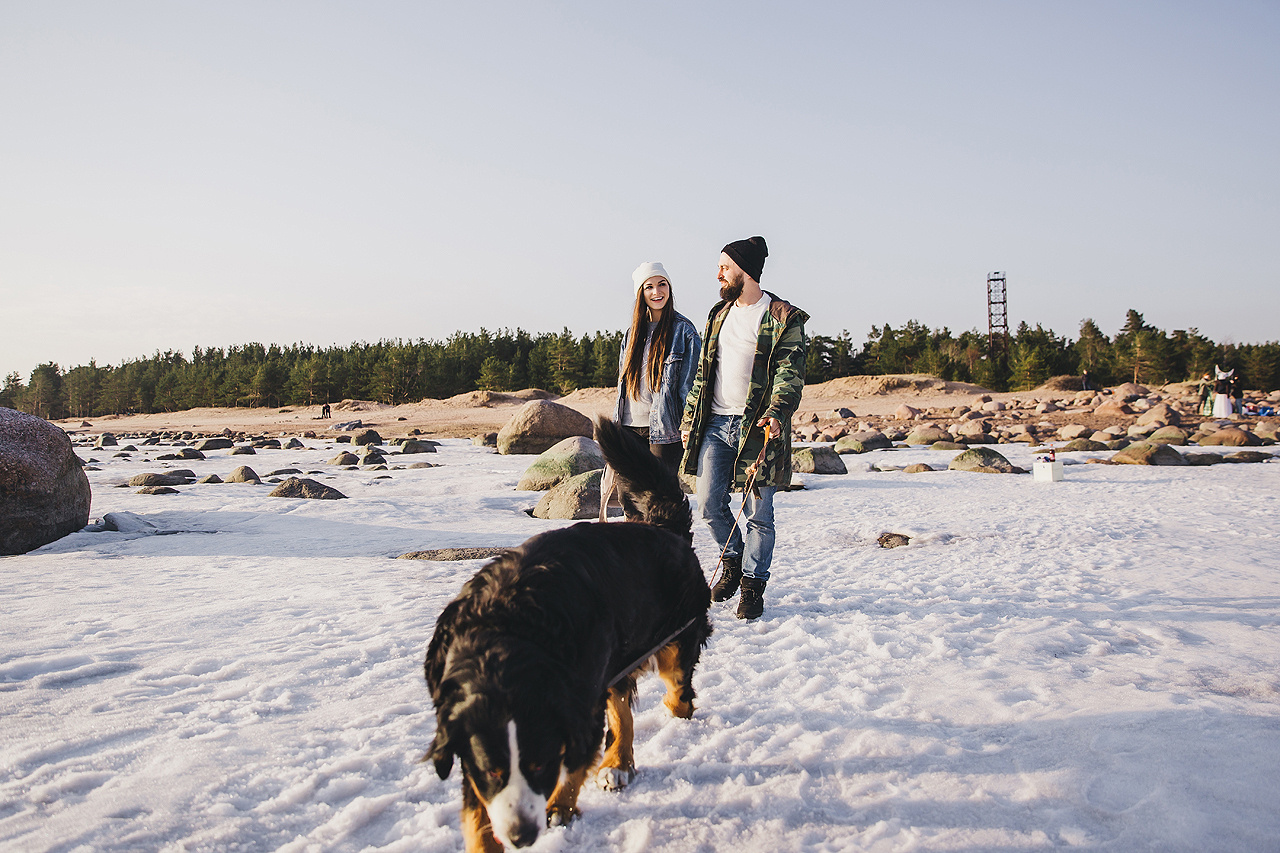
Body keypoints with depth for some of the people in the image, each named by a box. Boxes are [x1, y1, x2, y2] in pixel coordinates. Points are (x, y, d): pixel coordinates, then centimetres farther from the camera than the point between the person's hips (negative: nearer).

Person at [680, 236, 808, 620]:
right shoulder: (718, 314, 17)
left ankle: (753, 584, 14)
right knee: (709, 503, 4)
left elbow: (790, 373, -11)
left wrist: (777, 413, -27)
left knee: (758, 512, -1)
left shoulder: (783, 318, -3)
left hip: (757, 426, -5)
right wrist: (689, 418, 17)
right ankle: (733, 560, 28)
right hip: (716, 424, 6)